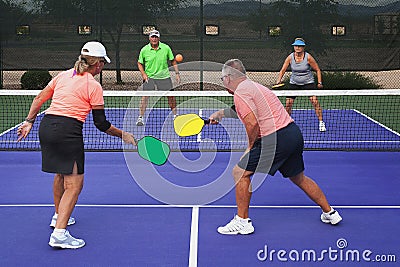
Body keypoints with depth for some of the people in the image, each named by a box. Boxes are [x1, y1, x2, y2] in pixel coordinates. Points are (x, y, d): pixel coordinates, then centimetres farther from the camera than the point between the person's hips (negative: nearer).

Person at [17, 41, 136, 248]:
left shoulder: (63, 75, 15)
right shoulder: (93, 86, -3)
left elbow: (39, 99, 17)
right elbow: (101, 124, -2)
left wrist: (29, 121, 25)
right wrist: (123, 135, 9)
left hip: (46, 125, 8)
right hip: (68, 131, -8)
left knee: (61, 173, 27)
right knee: (74, 184, -2)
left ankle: (58, 216, 43)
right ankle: (59, 234, -10)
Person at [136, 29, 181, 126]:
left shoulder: (166, 48, -4)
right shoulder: (144, 50, -5)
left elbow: (173, 61, 7)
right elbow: (140, 63, 7)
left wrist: (177, 73, 1)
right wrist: (143, 74, -7)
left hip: (164, 76, 1)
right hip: (149, 77, -1)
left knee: (171, 96, 3)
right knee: (145, 96, -11)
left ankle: (175, 115, 21)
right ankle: (140, 117, -3)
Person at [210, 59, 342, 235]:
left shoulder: (240, 92, -8)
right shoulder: (253, 86, 21)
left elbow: (252, 123, -19)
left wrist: (250, 147, -6)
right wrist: (221, 113, 35)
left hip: (276, 138, -10)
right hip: (294, 133, 10)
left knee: (240, 172, -1)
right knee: (298, 178, 25)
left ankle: (242, 221, 4)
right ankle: (329, 213, 35)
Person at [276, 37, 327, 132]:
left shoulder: (308, 57, -14)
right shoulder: (290, 57, -8)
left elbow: (317, 70, -4)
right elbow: (283, 70, -6)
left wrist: (319, 83, -10)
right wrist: (279, 80, -24)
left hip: (308, 83, -2)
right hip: (294, 83, 2)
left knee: (315, 101, -16)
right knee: (288, 103, -4)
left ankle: (321, 123, -5)